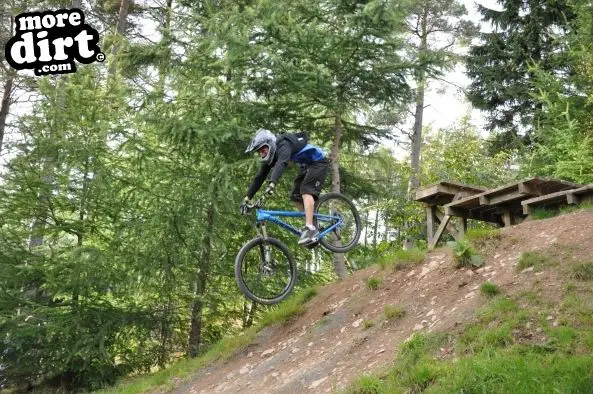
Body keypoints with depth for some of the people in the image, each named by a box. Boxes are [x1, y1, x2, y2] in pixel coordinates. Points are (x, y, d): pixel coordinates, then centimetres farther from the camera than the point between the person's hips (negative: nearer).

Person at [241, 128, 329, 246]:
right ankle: (314, 226, 9)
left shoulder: (284, 145, -30)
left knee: (306, 191, -26)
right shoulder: (270, 156, -4)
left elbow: (281, 164, -49)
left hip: (318, 162, -9)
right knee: (295, 197, 1)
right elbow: (259, 177, -3)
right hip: (306, 166, 9)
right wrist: (247, 198, -8)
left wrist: (272, 184, -64)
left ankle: (310, 229, -31)